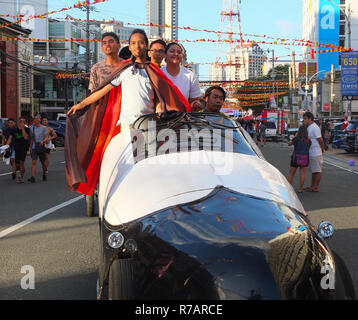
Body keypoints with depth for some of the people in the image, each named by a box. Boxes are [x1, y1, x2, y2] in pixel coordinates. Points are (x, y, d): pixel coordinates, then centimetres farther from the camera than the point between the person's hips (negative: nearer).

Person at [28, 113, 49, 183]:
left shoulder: (43, 128, -1)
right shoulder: (32, 128, 8)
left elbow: (46, 137, -6)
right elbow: (31, 139, 15)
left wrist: (43, 141, -27)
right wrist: (30, 147, 13)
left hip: (41, 147, -1)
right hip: (34, 148, 2)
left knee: (43, 163, 9)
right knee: (34, 162, -11)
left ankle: (44, 175, 30)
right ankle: (32, 177, -19)